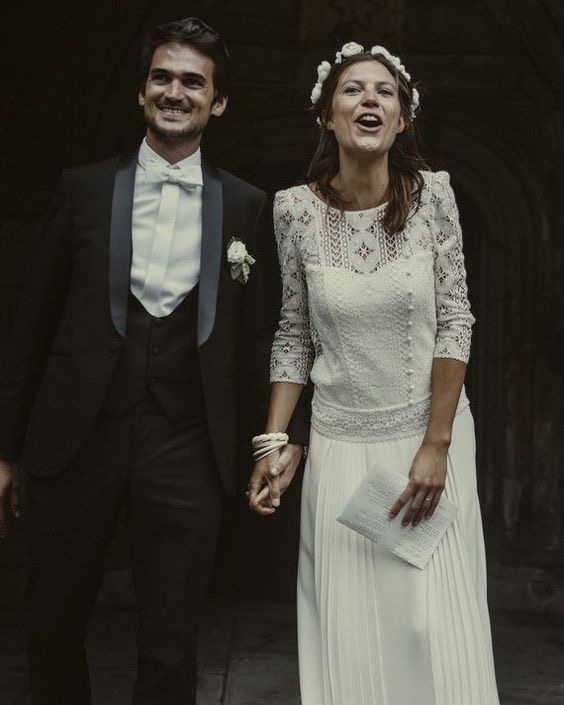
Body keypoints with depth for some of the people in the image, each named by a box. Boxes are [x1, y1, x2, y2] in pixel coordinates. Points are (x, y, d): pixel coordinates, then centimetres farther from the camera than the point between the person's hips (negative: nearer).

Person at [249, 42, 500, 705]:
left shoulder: (432, 195, -6)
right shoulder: (296, 209, -5)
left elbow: (455, 323, -5)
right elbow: (294, 336, 3)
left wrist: (436, 446, -10)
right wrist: (273, 443, -3)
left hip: (431, 436, 0)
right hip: (341, 445, 1)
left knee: (437, 624, 3)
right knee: (348, 630, 6)